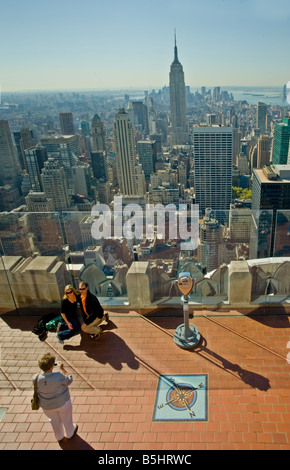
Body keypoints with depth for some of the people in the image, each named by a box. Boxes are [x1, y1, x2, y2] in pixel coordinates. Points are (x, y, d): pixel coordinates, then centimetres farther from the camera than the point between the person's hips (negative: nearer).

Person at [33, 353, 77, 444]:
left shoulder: (37, 377, -27)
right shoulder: (58, 376, -38)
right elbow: (69, 380, -18)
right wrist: (62, 369, -8)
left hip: (47, 406, 3)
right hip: (62, 402, -3)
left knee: (55, 421, 31)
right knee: (66, 419, 27)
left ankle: (59, 437, 54)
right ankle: (70, 434, 53)